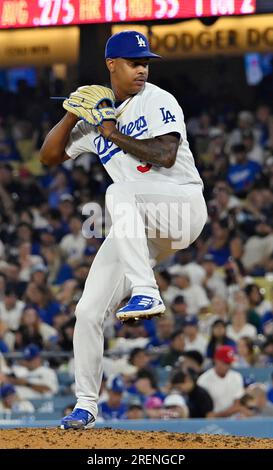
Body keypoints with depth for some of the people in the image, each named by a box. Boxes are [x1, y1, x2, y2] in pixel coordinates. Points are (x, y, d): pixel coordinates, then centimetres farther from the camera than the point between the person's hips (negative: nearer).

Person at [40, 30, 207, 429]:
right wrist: (72, 115, -1)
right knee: (88, 310, -2)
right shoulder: (96, 114, 13)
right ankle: (86, 405, 11)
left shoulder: (158, 101, -4)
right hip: (137, 227, 6)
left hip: (183, 205, -6)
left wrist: (114, 134, -11)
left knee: (119, 193, -38)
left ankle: (145, 292, -41)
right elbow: (49, 156, 13)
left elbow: (165, 155, -19)